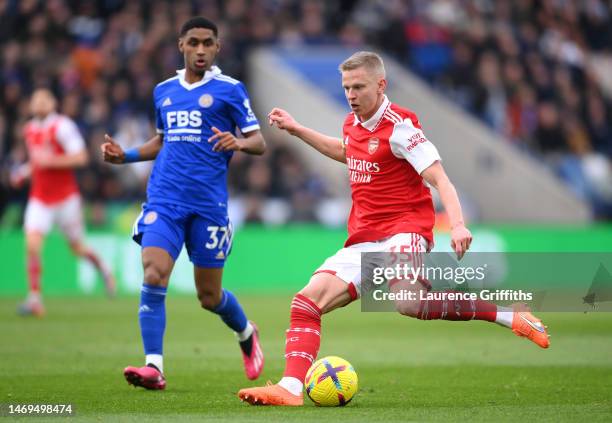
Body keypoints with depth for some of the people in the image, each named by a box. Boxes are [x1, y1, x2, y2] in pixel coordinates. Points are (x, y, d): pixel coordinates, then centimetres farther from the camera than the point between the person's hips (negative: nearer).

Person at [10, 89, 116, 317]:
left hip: (66, 197, -5)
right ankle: (34, 297, -9)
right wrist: (26, 171, 8)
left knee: (77, 248, 9)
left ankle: (102, 267, 40)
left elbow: (80, 157, -19)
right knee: (32, 245, -14)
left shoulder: (62, 126, -13)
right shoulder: (30, 130, 9)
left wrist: (49, 160, -24)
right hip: (40, 199, 5)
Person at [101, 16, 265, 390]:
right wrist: (125, 155, 12)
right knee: (154, 275, -19)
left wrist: (238, 143, -22)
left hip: (209, 202, -3)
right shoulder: (164, 91, 15)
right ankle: (154, 367, -20)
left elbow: (259, 142, 1)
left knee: (209, 295, 5)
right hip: (164, 200, 3)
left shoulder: (230, 89, 2)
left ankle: (247, 333, 38)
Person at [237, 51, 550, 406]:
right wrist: (296, 130, 37)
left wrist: (458, 224, -33)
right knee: (308, 300, -8)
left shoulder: (399, 126, -11)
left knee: (408, 302, -36)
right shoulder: (353, 124, 13)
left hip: (404, 232, -8)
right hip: (363, 241, 8)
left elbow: (439, 179, -17)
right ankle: (291, 388, -12)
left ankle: (510, 317, -26)